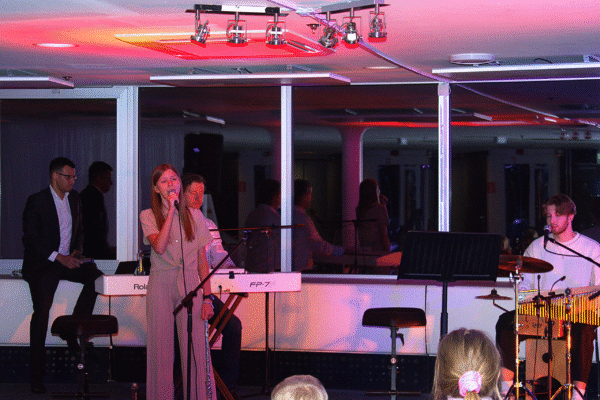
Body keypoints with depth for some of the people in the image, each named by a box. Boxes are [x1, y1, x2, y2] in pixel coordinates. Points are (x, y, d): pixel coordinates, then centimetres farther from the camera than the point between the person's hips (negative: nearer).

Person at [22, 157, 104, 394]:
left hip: (67, 260, 5)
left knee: (95, 276, -20)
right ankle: (37, 376, -3)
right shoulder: (36, 201, -10)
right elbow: (30, 239, -14)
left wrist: (76, 252, 1)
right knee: (41, 314, -9)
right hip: (42, 265, -5)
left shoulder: (74, 198, 8)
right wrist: (59, 258, -20)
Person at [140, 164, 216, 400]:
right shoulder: (148, 216, 4)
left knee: (195, 348, -5)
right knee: (162, 348, 1)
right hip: (161, 285, -1)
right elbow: (159, 247, -15)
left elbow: (202, 261, 8)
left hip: (190, 285, 1)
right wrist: (171, 209, -12)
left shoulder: (194, 215, 9)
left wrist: (207, 297, 1)